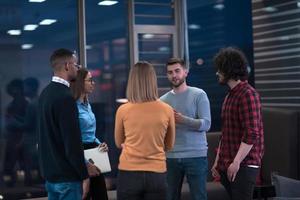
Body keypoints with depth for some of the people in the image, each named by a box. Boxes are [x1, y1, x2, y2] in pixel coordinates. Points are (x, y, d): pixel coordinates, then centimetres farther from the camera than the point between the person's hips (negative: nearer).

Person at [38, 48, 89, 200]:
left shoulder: (45, 93, 9)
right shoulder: (65, 97, -19)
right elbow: (72, 142, -21)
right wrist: (84, 176, -14)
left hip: (50, 173, 9)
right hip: (67, 176, -9)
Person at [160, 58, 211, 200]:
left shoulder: (199, 95, -1)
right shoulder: (163, 100, 9)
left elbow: (206, 124, -11)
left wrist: (183, 119, -24)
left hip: (196, 156, -3)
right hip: (170, 157, 3)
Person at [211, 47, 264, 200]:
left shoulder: (248, 95, -11)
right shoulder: (230, 95, 17)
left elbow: (252, 135, -18)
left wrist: (236, 162, -19)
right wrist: (218, 162, 18)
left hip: (243, 165, -8)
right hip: (227, 165, 8)